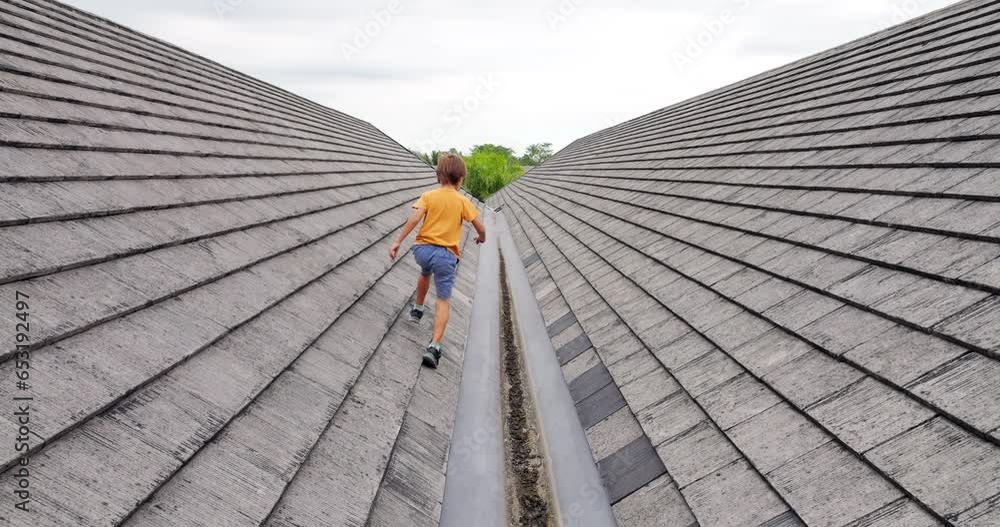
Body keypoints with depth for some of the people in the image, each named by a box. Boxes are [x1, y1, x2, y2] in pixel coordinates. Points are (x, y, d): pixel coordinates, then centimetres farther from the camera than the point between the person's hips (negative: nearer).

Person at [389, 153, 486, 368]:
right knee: (443, 300, 0)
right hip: (446, 254, -2)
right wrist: (481, 237, 27)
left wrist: (398, 242, -9)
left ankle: (417, 310, 53)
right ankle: (434, 346, -13)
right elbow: (480, 227, 4)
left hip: (423, 248, 3)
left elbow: (414, 218, -10)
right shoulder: (463, 201, 3)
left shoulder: (428, 196, 4)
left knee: (425, 273, 38)